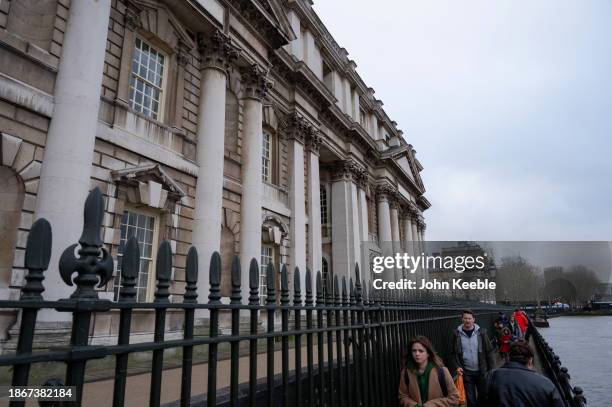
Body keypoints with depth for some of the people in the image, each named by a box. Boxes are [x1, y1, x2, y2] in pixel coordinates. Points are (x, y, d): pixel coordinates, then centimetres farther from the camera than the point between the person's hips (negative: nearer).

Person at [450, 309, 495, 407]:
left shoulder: (481, 332, -6)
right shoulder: (457, 333, -5)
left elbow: (489, 351, -2)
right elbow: (454, 353, 2)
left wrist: (491, 369, -3)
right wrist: (458, 366, -9)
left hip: (482, 371, 0)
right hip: (466, 372, 0)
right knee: (470, 398, 11)